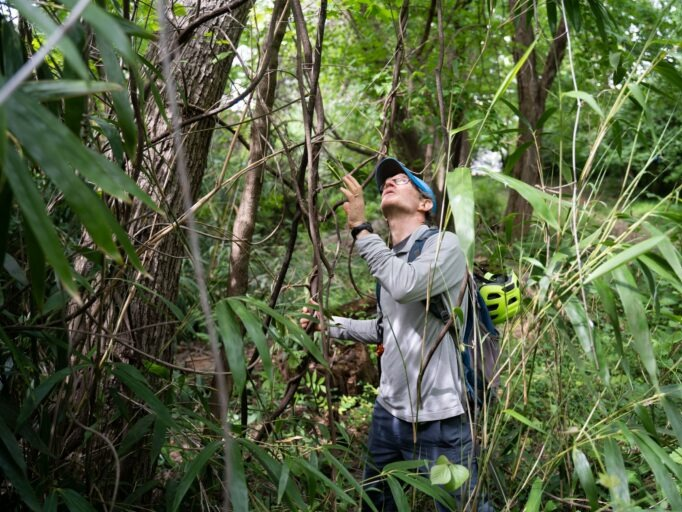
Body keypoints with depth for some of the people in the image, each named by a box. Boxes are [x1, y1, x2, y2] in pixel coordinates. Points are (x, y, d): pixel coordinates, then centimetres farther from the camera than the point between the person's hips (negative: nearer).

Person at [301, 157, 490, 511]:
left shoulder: (444, 245, -11)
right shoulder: (388, 258, 12)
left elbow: (406, 286, -32)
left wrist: (360, 228, -24)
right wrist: (332, 324, 16)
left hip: (438, 420, -8)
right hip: (388, 411, 8)